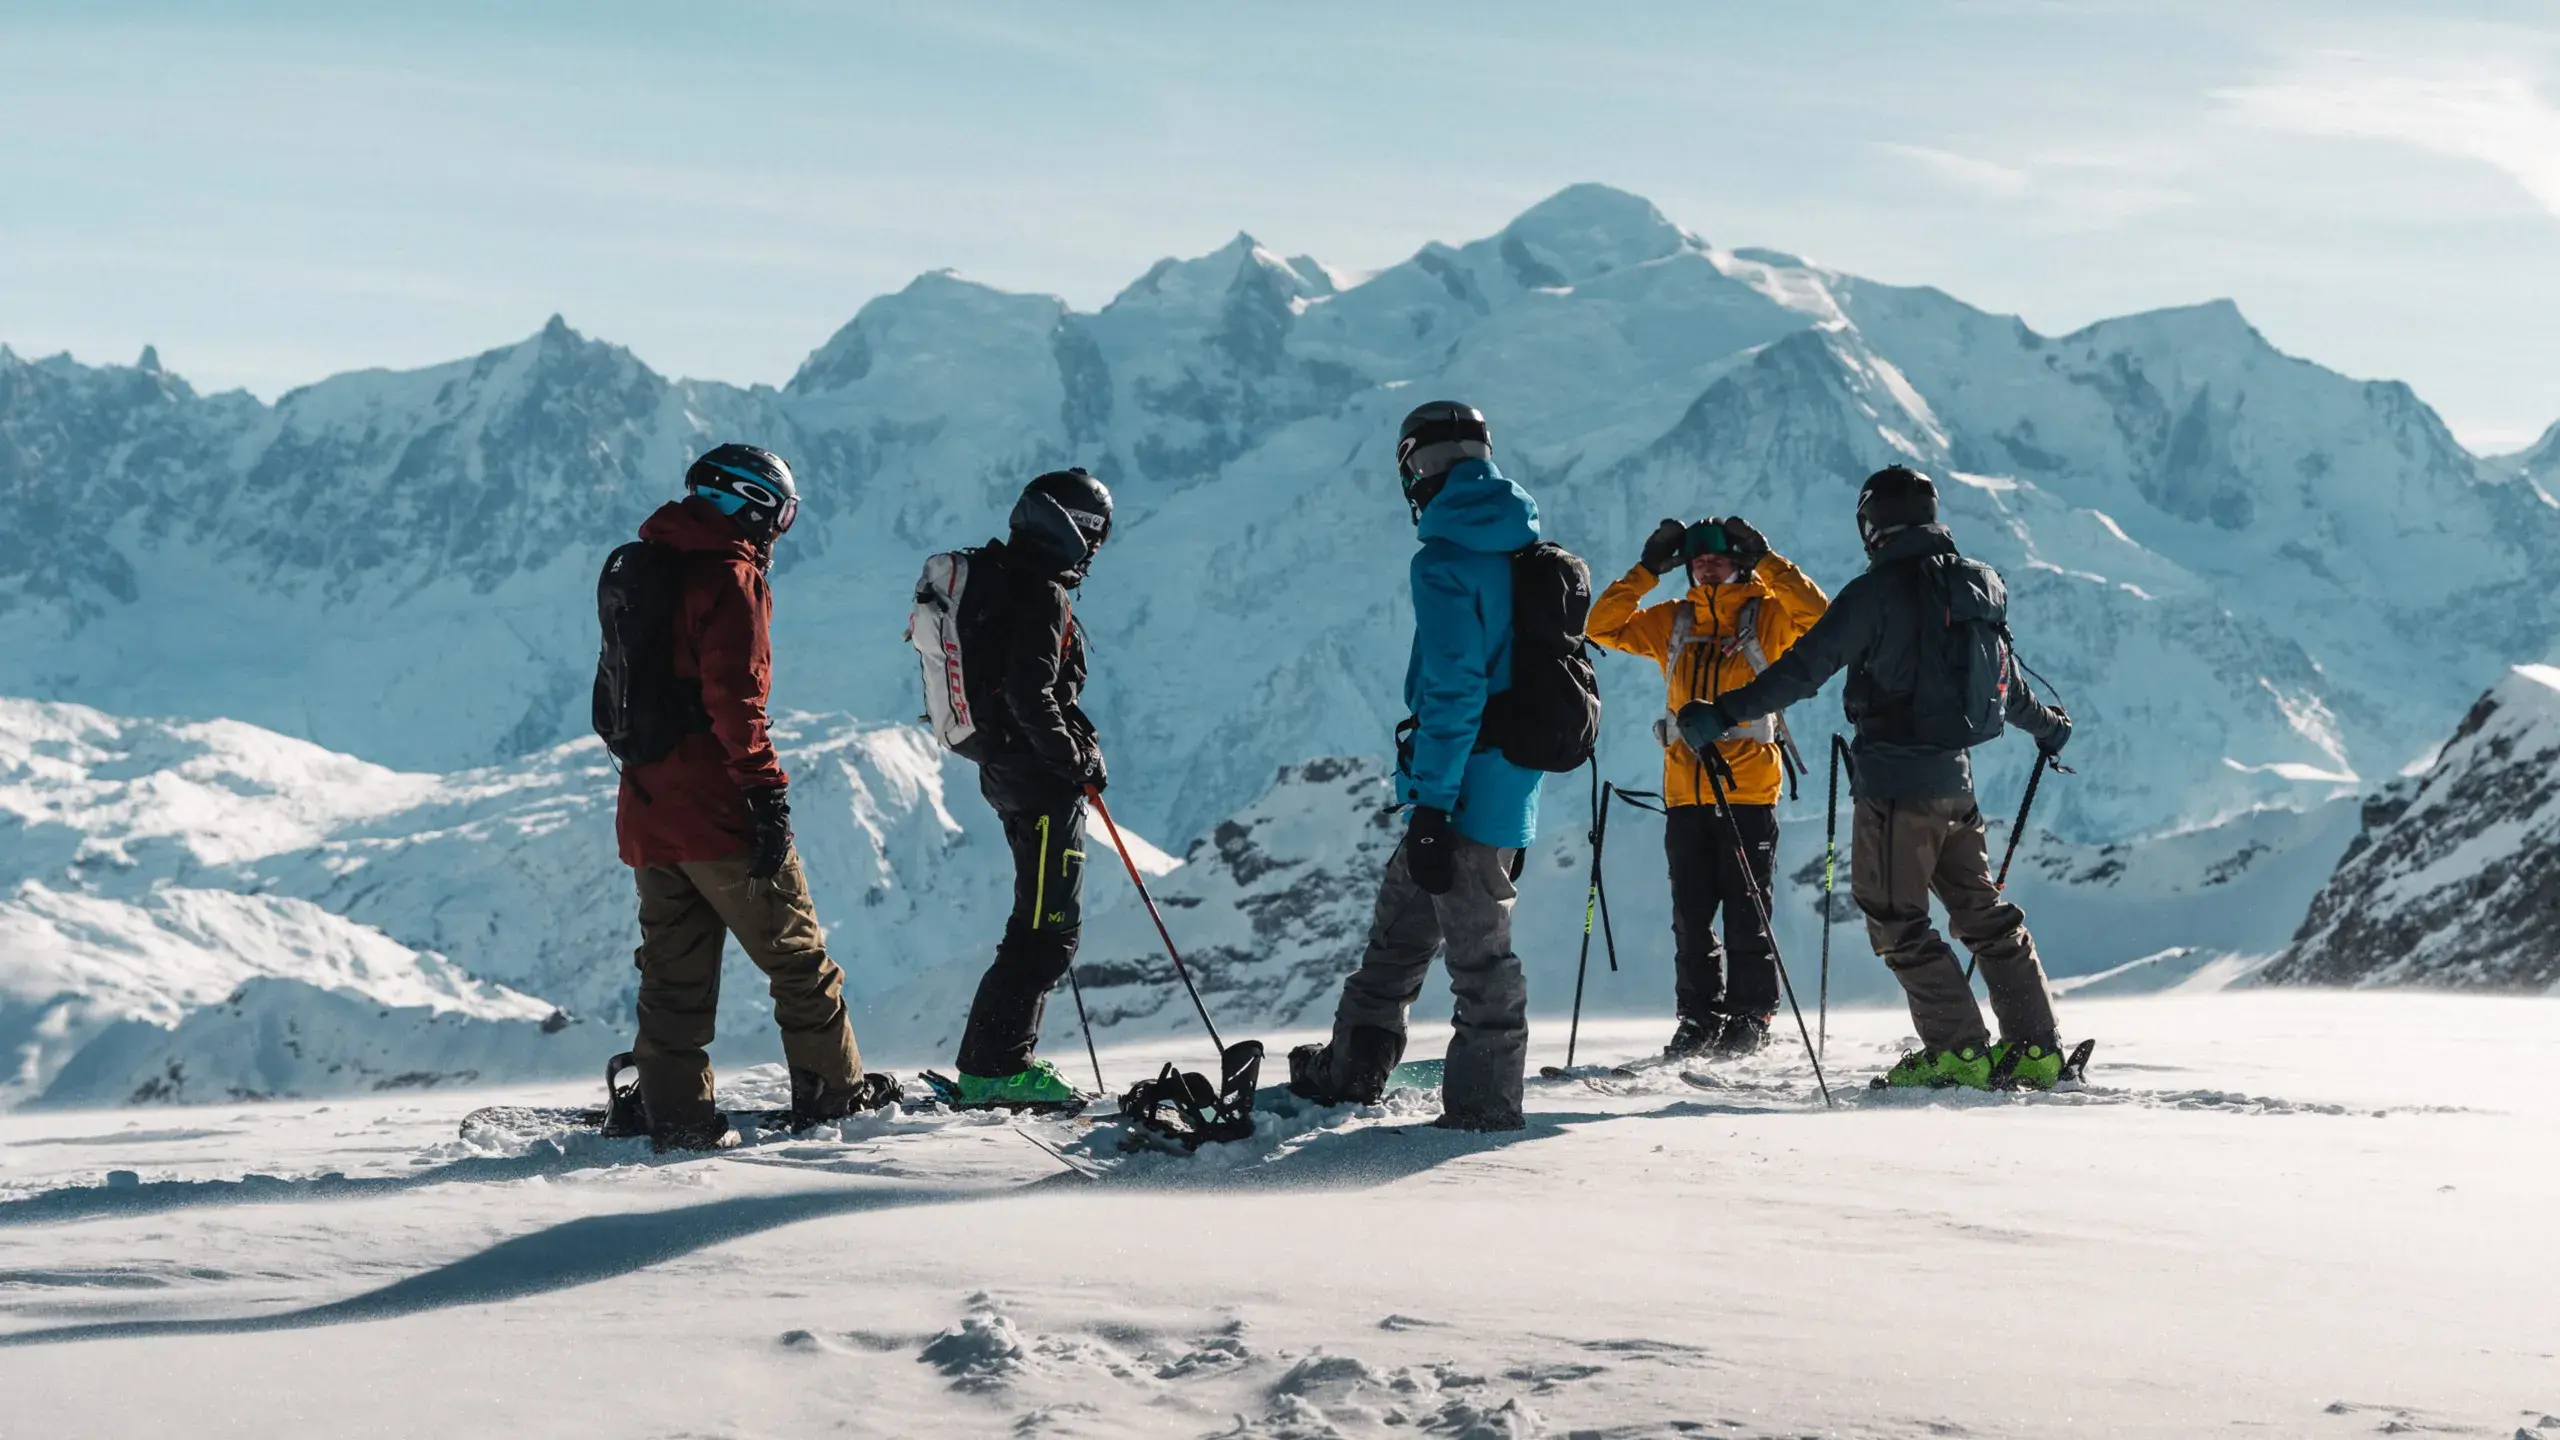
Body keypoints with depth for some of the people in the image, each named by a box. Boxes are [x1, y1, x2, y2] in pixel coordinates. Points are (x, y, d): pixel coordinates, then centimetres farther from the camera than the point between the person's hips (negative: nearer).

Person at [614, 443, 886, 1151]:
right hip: (718, 808, -8)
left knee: (674, 969, 9)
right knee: (796, 955, 5)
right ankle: (833, 1088, 12)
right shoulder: (731, 577, -12)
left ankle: (674, 1112, 5)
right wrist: (766, 792, -20)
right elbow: (735, 698, -21)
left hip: (648, 807, 8)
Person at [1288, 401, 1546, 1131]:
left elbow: (1452, 692, -20)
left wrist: (1431, 807, -19)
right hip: (1514, 784, 8)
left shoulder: (1446, 561, -15)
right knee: (1399, 924, 18)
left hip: (1467, 789, -8)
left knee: (1478, 950, 0)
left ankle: (1484, 1106, 7)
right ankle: (1351, 1066, 26)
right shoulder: (1526, 551, 11)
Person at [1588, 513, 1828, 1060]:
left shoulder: (1767, 615, 2)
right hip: (1685, 788, 4)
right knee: (1690, 914, 6)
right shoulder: (1673, 621, 15)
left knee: (1746, 912, 0)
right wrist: (1647, 569, 5)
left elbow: (1817, 616, -16)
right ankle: (1700, 1016, 13)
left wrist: (1766, 559, -14)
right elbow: (1604, 626, 12)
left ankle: (1751, 1016, 8)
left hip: (1749, 789, -4)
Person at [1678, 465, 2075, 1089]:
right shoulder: (1978, 584, 10)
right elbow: (2009, 684, 24)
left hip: (1895, 781, -7)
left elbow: (1805, 668, -19)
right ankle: (2035, 1048, 16)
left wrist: (1723, 714, -17)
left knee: (1897, 921, 1)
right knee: (1984, 913, 15)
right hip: (1956, 779, 7)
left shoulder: (1880, 589, -13)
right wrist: (2047, 726, 43)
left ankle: (1959, 1050, -1)